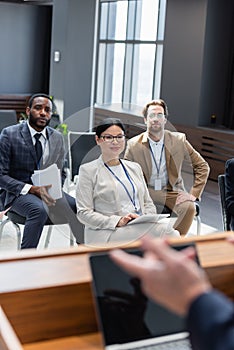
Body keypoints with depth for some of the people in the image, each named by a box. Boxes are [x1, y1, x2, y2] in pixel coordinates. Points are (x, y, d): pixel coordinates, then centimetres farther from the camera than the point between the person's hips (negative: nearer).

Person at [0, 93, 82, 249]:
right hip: (17, 192, -4)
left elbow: (61, 173, 15)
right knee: (39, 210, -36)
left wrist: (52, 187, -10)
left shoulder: (57, 138, 7)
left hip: (47, 190, 4)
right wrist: (32, 189, -23)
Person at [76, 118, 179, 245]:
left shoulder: (134, 167, 23)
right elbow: (83, 213, -2)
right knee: (164, 229, -31)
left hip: (140, 229, 6)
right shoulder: (88, 170, 5)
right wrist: (118, 221, -16)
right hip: (108, 233, -5)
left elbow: (148, 203, 22)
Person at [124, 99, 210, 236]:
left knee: (189, 207, -29)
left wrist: (194, 194, -5)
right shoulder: (133, 145, -3)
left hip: (172, 191, 1)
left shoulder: (179, 140, 0)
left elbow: (202, 166, 6)